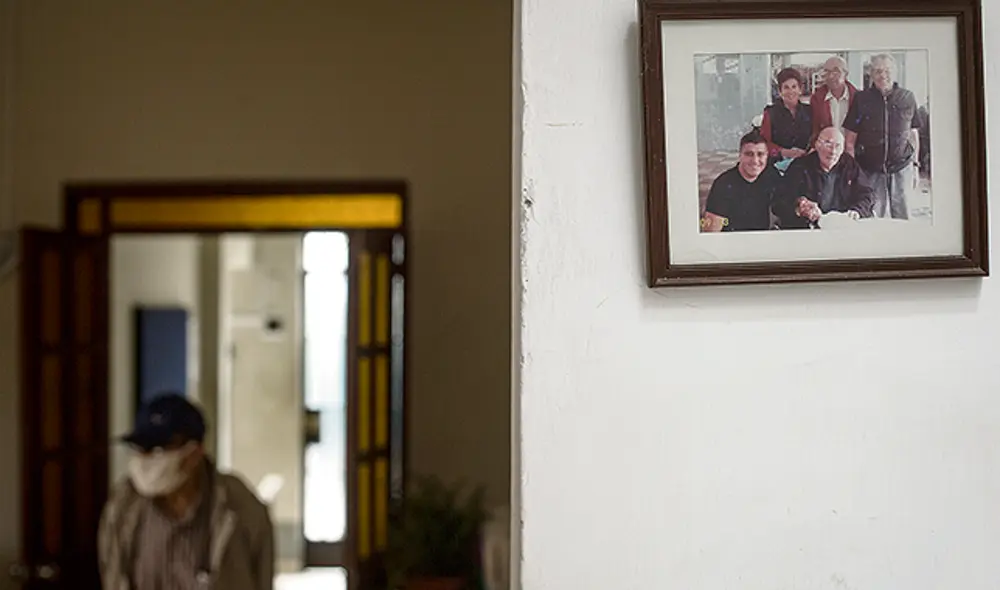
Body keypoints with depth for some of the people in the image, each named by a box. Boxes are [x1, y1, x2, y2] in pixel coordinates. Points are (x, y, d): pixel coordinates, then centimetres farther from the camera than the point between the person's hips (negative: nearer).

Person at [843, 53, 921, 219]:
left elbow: (914, 134, 12)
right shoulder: (861, 99, 1)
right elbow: (850, 139, 2)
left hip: (902, 168, 1)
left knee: (903, 217, 7)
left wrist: (915, 165, 11)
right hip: (870, 171, -1)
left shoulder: (907, 98, 4)